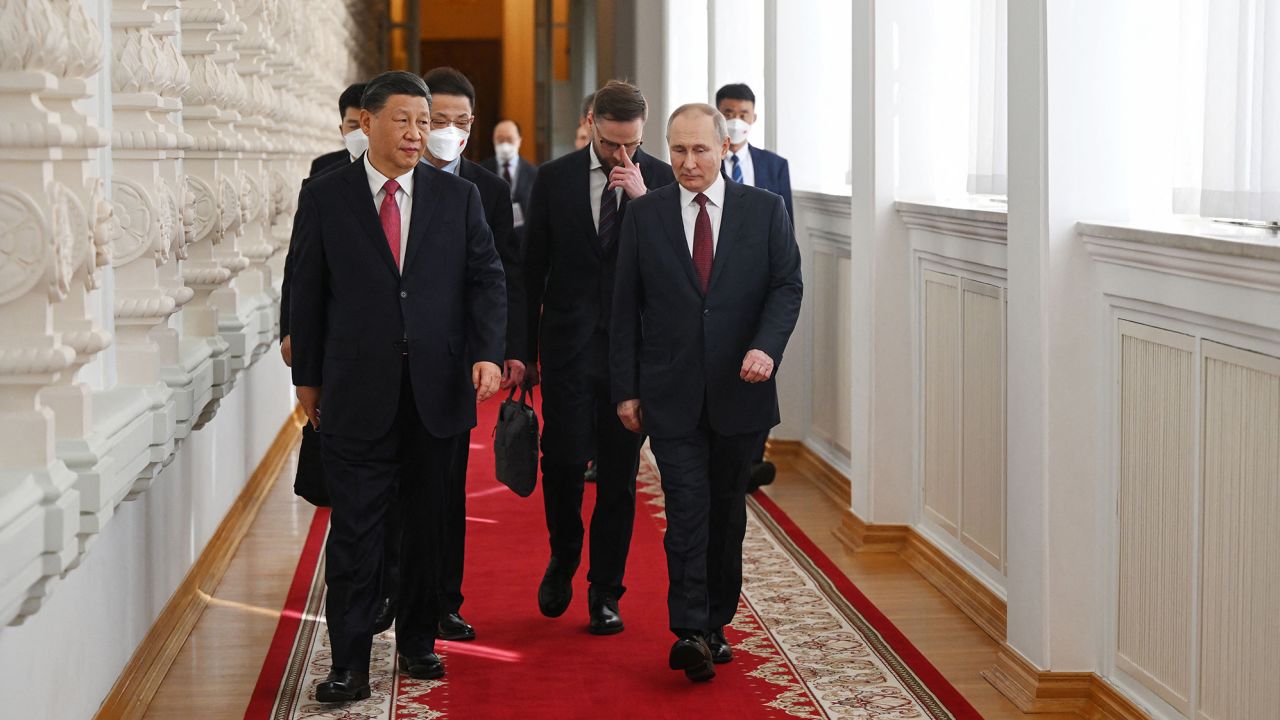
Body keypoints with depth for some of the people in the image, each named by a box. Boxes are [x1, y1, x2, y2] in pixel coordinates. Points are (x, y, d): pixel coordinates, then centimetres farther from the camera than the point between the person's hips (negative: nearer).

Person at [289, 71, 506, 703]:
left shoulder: (458, 196, 6)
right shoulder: (324, 198, 2)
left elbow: (487, 278, 4)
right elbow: (307, 293, 5)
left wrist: (487, 353, -10)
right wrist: (307, 377, 5)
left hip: (438, 388, 2)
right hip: (357, 390, -2)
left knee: (427, 524, 11)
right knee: (355, 530, -2)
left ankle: (418, 643, 26)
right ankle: (349, 664, 3)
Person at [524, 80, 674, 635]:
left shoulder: (660, 179, 2)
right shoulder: (554, 178, 3)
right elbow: (533, 266, 6)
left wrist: (643, 199, -17)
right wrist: (523, 348, 4)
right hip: (568, 340, 0)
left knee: (620, 472, 4)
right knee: (563, 458, -6)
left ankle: (605, 592, 14)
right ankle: (563, 558, 22)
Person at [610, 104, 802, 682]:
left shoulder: (765, 210, 4)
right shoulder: (645, 215, 4)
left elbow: (787, 286, 0)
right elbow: (626, 308, 5)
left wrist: (766, 347, -18)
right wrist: (626, 390, 1)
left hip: (739, 392, 1)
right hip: (671, 394, -1)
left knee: (728, 511, 10)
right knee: (687, 511, -9)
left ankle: (715, 624, 21)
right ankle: (689, 633, -11)